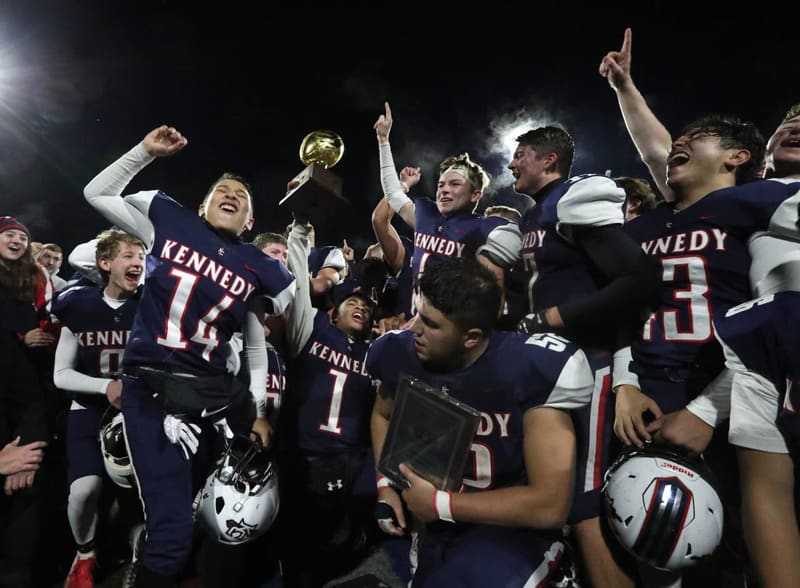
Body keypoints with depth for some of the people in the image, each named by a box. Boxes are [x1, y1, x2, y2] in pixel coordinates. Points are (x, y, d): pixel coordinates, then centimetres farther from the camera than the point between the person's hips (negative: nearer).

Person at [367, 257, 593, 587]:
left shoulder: (529, 371, -27)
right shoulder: (402, 355, -11)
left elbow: (551, 505, -23)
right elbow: (382, 414, 13)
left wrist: (441, 504, -19)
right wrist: (385, 485, -2)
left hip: (509, 527, -5)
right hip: (431, 522, 6)